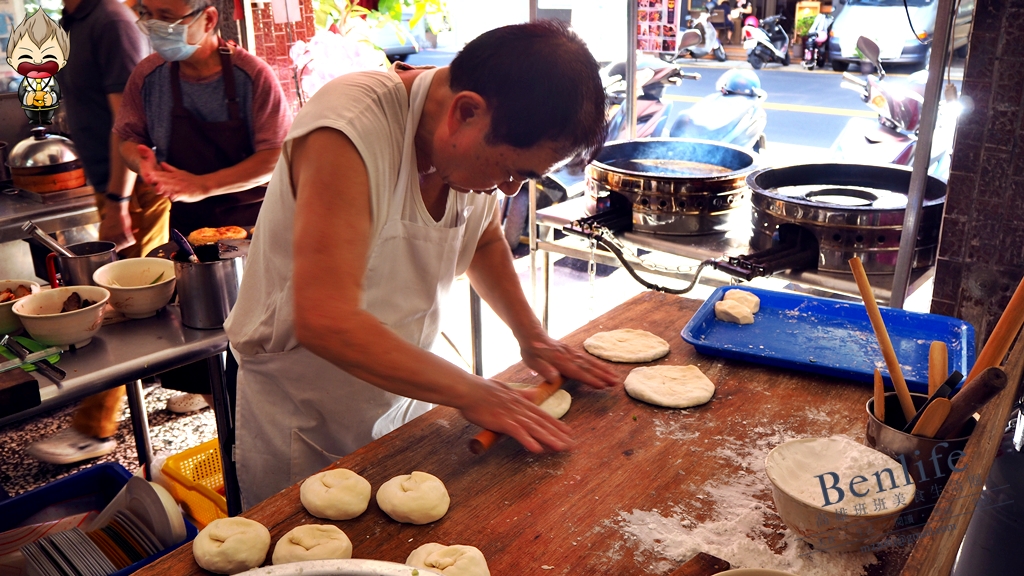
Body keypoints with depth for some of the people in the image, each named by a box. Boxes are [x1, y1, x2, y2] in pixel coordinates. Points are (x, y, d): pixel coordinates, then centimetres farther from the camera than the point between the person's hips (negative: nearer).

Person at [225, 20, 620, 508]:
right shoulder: (349, 132, -31)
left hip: (401, 392, 6)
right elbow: (325, 322, -38)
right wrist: (470, 393, -30)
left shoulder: (481, 140, -8)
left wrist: (531, 336, 0)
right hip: (301, 416, -6)